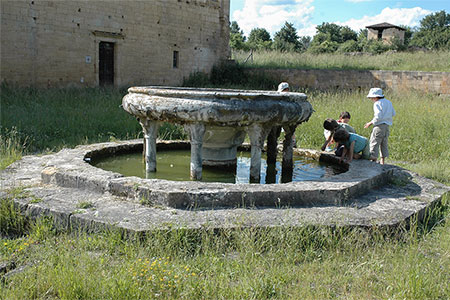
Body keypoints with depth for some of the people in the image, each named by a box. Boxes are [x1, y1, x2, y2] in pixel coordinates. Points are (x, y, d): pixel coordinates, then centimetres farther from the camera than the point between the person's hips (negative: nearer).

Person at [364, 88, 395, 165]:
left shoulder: (377, 103, -10)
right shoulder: (388, 102, 15)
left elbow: (378, 117, -19)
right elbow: (393, 113, 18)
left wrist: (370, 123, -9)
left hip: (379, 126, -8)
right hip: (387, 126, 8)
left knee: (374, 143, -4)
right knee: (384, 144, 14)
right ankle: (382, 161, 18)